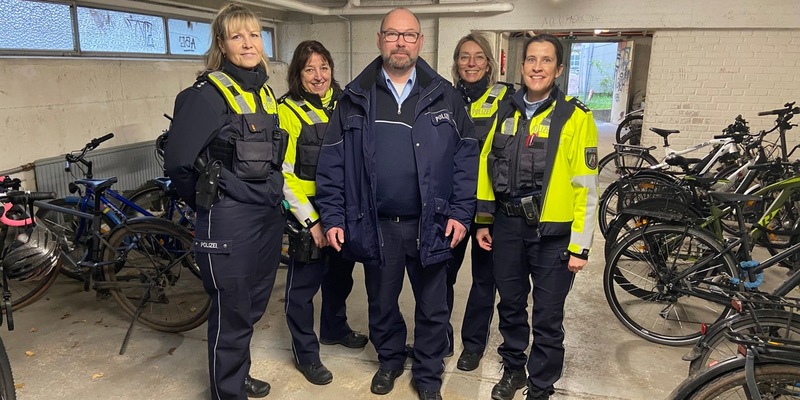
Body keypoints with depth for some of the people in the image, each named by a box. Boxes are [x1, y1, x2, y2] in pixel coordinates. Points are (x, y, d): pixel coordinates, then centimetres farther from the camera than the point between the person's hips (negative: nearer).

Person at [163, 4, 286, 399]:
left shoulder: (266, 93, 10)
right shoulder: (206, 94, -13)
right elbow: (177, 160, -12)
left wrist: (270, 200, 16)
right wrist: (210, 202, 0)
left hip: (269, 218, 7)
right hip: (229, 223, -7)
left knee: (252, 307, 20)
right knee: (231, 313, 5)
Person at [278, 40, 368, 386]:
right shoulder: (288, 111, -11)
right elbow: (283, 175, -14)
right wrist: (310, 220, -16)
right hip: (309, 214, -6)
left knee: (340, 274, 20)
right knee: (304, 284, 6)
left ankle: (335, 328, 43)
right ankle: (305, 353, 23)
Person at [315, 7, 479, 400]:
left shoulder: (444, 95, 1)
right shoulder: (355, 98, 1)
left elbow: (466, 155, 0)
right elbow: (332, 161, 0)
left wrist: (461, 212, -6)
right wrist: (333, 217, -5)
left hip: (430, 225, 0)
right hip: (376, 225, 1)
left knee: (432, 306, 13)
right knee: (381, 303, 18)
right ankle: (389, 359, 44)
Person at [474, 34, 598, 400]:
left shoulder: (575, 117, -7)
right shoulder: (505, 112, 7)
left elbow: (585, 188, -8)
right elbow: (488, 169, 12)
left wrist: (580, 245, -10)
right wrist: (482, 221, 11)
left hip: (553, 233, -4)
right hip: (507, 227, 4)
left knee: (547, 318, 8)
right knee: (510, 307, 18)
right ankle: (513, 368, 40)